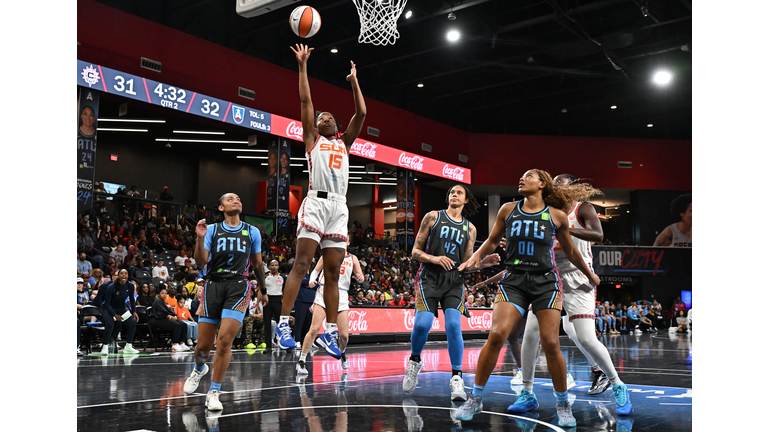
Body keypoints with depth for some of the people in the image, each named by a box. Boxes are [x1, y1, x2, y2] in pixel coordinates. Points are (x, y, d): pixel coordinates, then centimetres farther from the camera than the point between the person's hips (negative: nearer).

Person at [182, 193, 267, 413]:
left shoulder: (252, 232, 11)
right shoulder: (211, 230, 8)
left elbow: (257, 264, 20)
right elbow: (201, 260, -3)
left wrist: (263, 289, 24)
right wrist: (200, 238, -18)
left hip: (238, 287, 0)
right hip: (213, 285, 1)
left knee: (225, 339, -16)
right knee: (203, 345, 3)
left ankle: (214, 393, -3)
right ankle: (199, 369, 39)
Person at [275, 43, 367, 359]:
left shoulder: (344, 142, 25)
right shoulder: (312, 139, 16)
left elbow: (361, 113, 18)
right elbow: (305, 100, 10)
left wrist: (354, 81, 23)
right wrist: (303, 65, 11)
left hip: (339, 207, 4)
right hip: (316, 202, -3)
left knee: (333, 272, 2)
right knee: (301, 263, -14)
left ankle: (331, 331, 2)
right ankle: (284, 322, -16)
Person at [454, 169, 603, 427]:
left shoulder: (557, 216, 1)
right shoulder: (508, 210, 5)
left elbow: (570, 251, 16)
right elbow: (492, 241, 16)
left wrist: (589, 274, 26)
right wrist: (476, 256, -2)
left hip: (545, 282, 0)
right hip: (513, 281, 1)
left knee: (551, 344, -6)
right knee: (497, 335, -16)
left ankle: (563, 405, 15)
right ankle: (475, 399, -2)